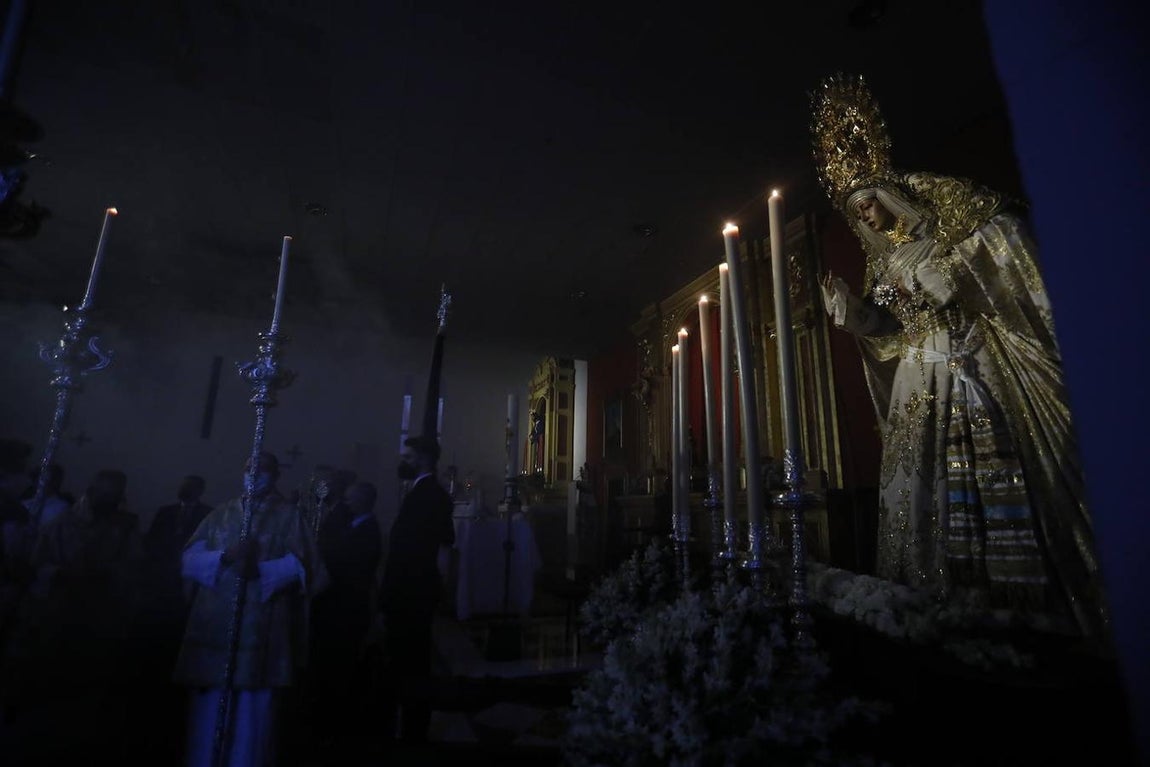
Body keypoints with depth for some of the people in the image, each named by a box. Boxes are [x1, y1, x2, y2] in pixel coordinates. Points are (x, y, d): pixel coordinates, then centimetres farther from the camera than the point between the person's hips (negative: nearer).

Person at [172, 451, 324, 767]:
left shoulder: (288, 515, 6)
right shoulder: (221, 513, 14)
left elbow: (300, 565, -4)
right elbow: (190, 558, 6)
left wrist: (260, 569, -19)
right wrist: (224, 557, -13)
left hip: (260, 631, -2)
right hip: (214, 627, 3)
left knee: (251, 713, 0)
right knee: (209, 711, 5)